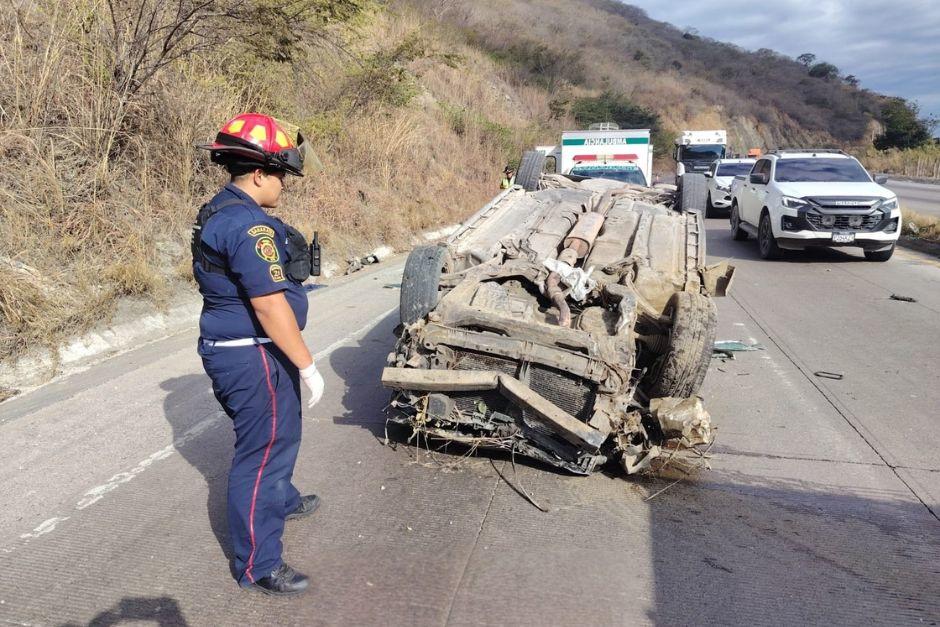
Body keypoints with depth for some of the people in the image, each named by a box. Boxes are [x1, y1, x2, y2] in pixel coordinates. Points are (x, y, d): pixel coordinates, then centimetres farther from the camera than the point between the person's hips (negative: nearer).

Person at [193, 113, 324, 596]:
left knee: (278, 433, 28)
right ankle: (258, 565, 13)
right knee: (262, 451, 0)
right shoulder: (250, 225, -23)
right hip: (254, 357, -11)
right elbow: (270, 306, -27)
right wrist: (308, 366, -21)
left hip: (228, 348, 11)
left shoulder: (216, 212, 11)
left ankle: (282, 501, 52)